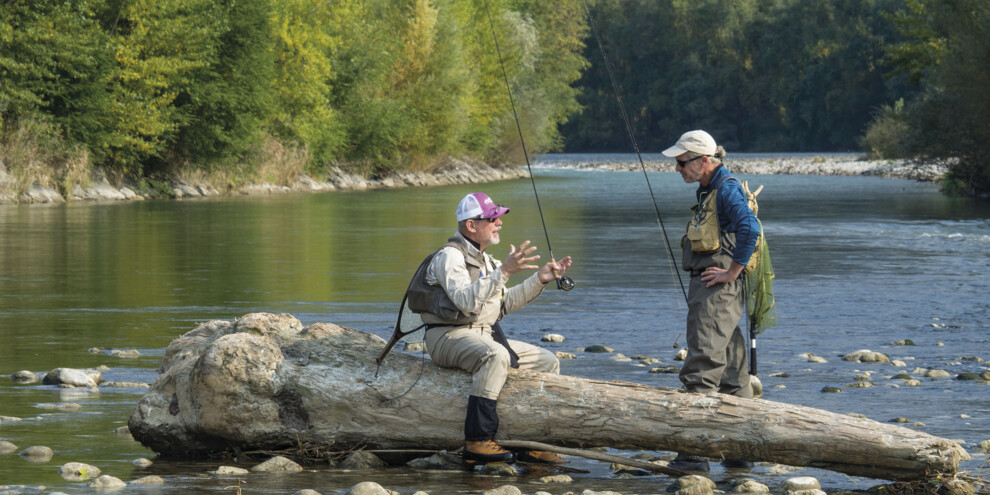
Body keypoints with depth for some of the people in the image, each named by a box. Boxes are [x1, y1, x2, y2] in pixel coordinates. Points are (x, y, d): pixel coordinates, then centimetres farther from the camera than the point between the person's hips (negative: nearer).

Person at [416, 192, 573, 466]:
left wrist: (540, 279, 15)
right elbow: (467, 301, -29)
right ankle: (477, 441, -39)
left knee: (548, 361, 4)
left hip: (484, 336, 10)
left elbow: (504, 303, 24)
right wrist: (503, 271, -34)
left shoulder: (482, 258, 18)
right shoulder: (450, 256, -13)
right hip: (449, 337, -10)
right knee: (496, 356, -39)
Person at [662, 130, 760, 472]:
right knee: (731, 372, 12)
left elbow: (750, 229, -29)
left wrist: (731, 271, -22)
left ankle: (695, 452, -17)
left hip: (717, 289, -11)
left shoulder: (727, 189, -13)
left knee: (701, 368, -14)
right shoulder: (709, 190, 19)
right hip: (707, 290, 11)